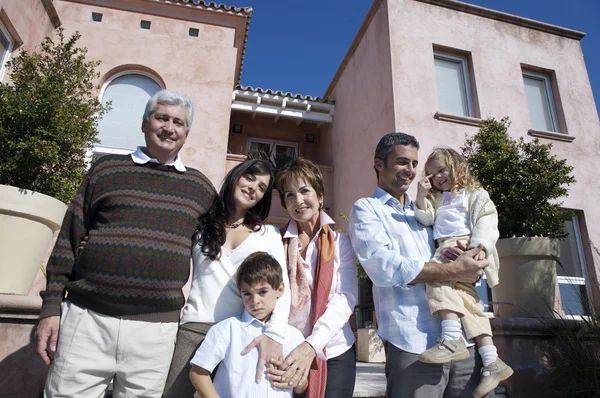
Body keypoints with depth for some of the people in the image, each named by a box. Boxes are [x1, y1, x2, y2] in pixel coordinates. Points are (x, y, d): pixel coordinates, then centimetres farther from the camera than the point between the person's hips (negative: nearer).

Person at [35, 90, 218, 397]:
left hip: (156, 329, 1)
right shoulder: (107, 168, 5)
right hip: (87, 318, 0)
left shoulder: (200, 186, 8)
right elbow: (70, 239, 5)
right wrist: (52, 305, 1)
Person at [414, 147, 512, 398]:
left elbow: (487, 222, -2)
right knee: (466, 299, -4)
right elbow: (426, 219, 16)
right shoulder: (436, 199, 32)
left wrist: (480, 245, -19)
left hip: (464, 246, -6)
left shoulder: (475, 194, 14)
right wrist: (422, 196, 2)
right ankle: (491, 362, -3)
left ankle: (452, 339, -37)